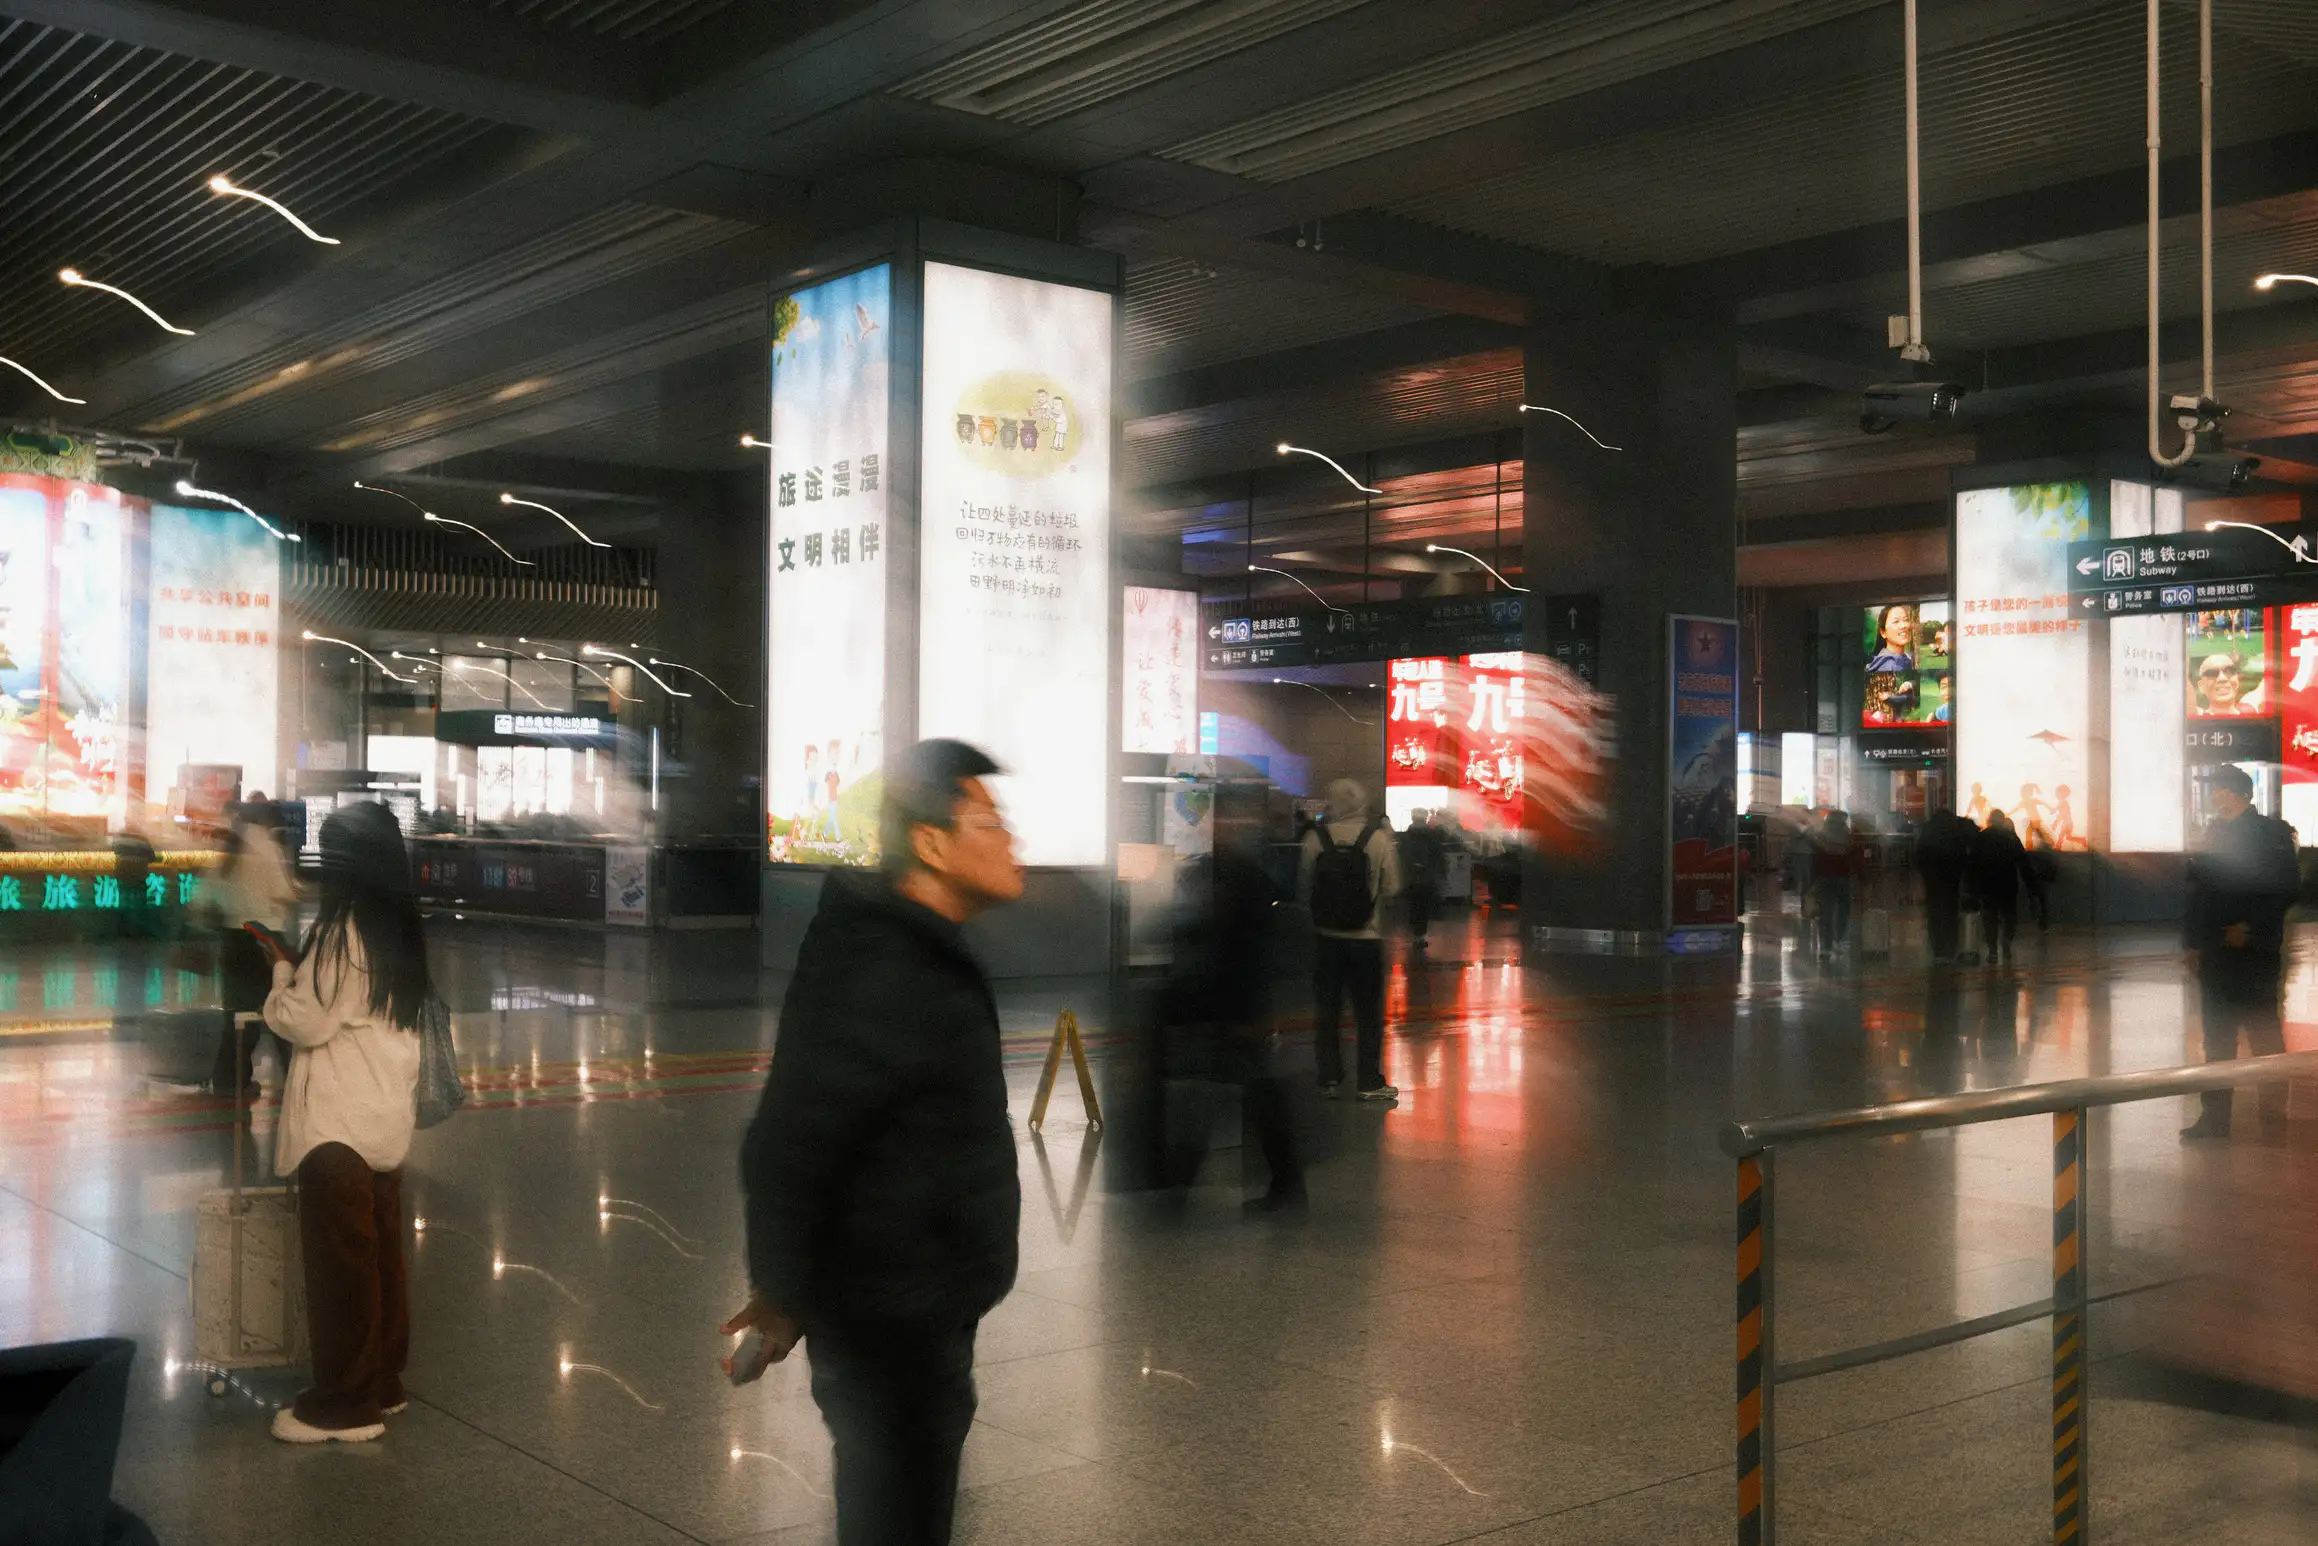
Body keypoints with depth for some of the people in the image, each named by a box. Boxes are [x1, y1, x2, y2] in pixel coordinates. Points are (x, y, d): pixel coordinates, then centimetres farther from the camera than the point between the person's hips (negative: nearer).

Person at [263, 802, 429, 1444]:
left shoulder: (342, 930, -16)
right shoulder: (402, 930, 9)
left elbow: (305, 1021, -13)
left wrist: (281, 974, 3)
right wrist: (301, 974, 13)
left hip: (338, 1122, -8)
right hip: (388, 1116, 8)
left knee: (339, 1259, -1)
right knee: (383, 1252, 14)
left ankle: (344, 1404, 5)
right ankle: (383, 1383, 24)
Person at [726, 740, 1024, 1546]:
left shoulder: (918, 952, 8)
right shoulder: (883, 975, -25)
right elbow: (786, 1147, -26)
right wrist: (783, 1295, -17)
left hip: (917, 1308, 10)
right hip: (890, 1322, -10)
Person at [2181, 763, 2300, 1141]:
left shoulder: (2270, 834, -3)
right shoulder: (2212, 834, 13)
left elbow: (2287, 888, -9)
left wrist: (2251, 927, -15)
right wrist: (2193, 942, 10)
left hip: (2255, 952, -6)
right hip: (2215, 951, 6)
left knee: (2264, 1034, 0)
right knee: (2217, 1038, 8)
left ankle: (2274, 1120, 6)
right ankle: (2215, 1117, 12)